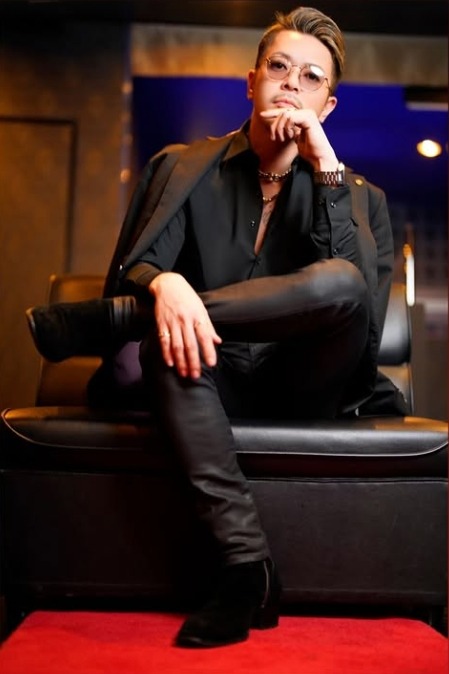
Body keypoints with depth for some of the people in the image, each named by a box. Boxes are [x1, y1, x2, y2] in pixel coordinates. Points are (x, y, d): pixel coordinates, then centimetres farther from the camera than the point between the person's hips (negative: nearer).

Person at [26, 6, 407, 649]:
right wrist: (163, 284, -28)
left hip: (304, 387, 0)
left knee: (342, 280, -30)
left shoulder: (358, 195, 8)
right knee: (168, 326, -33)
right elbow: (132, 267, -3)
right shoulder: (180, 168, 9)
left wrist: (328, 170, -13)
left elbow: (362, 296, -9)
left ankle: (96, 320, -21)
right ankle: (247, 563, -32)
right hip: (211, 379, 0)